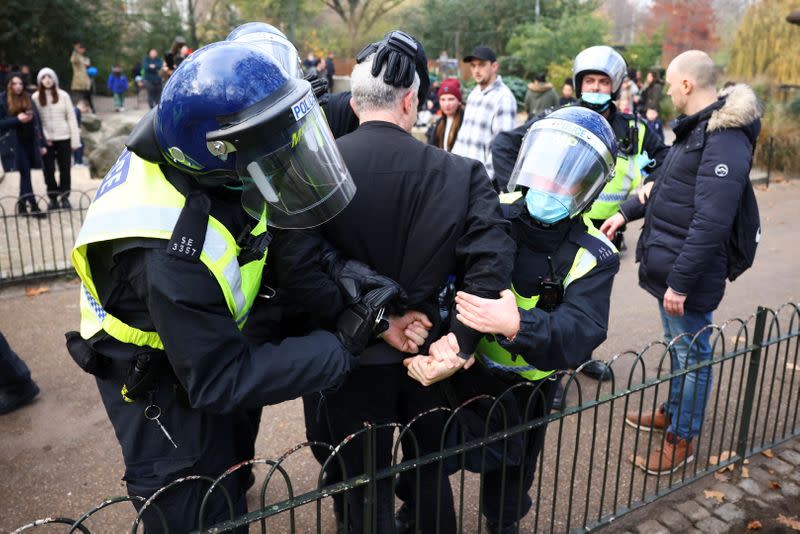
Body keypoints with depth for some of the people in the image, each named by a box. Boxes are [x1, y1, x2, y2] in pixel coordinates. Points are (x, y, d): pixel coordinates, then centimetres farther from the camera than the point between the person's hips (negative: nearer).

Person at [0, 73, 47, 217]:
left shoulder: (28, 99, 11)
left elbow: (36, 121, 11)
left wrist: (42, 143, 7)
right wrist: (17, 119, -17)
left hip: (30, 141, 4)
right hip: (14, 143, -4)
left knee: (24, 173, 8)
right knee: (25, 172, -8)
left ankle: (22, 204, 20)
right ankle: (33, 205, -7)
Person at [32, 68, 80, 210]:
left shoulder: (63, 95, -1)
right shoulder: (35, 97, -1)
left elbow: (71, 118, -1)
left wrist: (75, 140, -4)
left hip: (64, 138, 0)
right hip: (46, 140, 0)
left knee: (65, 169, 7)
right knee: (48, 170, 5)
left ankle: (65, 197, 18)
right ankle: (52, 198, 17)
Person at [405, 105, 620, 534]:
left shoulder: (592, 256, -15)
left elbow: (581, 334, -30)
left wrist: (517, 326, -48)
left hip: (523, 393, 0)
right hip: (456, 372, 1)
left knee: (509, 481, 24)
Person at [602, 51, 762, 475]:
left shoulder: (725, 140, -22)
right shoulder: (696, 128, 10)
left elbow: (711, 223, -27)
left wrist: (681, 281, -25)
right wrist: (627, 212, 21)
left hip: (688, 273, -9)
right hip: (668, 264, 9)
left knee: (690, 353, 6)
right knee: (676, 346, 23)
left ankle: (682, 437, 22)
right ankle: (673, 411, 41)